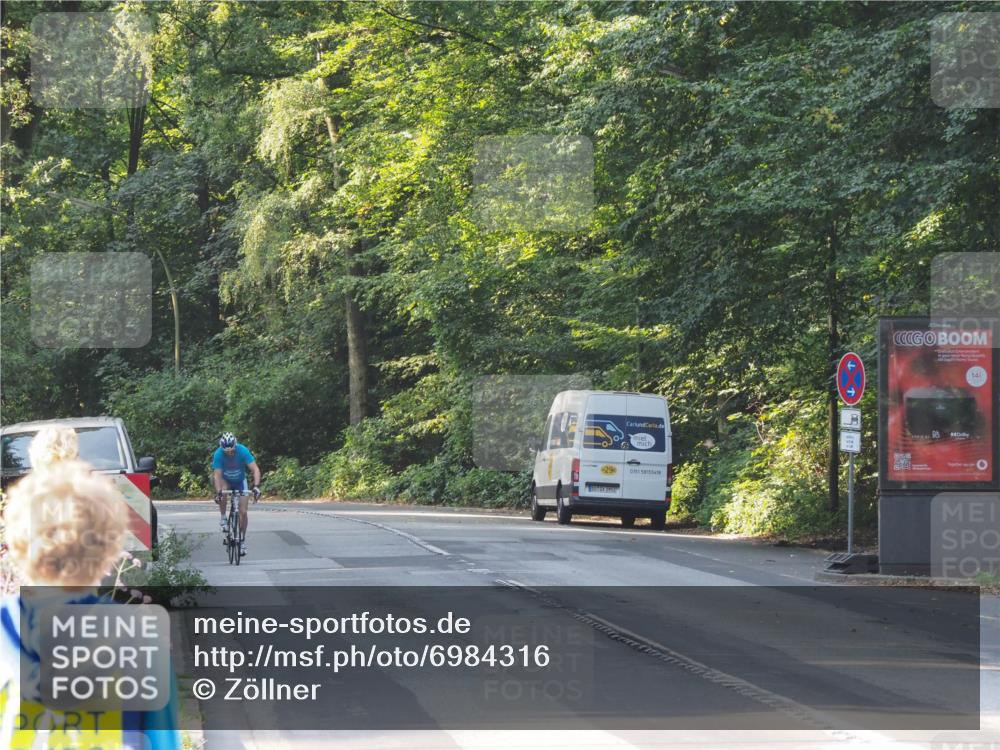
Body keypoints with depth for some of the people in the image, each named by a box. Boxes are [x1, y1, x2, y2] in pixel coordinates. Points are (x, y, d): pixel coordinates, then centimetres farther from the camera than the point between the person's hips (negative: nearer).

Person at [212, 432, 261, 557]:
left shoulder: (243, 451, -31)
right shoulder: (218, 454, -31)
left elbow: (255, 469, -35)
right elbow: (217, 474, -34)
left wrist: (256, 486, -50)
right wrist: (218, 492, -49)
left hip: (240, 481, 0)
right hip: (226, 480, 0)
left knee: (243, 512, -6)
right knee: (223, 490, -36)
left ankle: (242, 541, 10)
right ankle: (223, 518, -15)